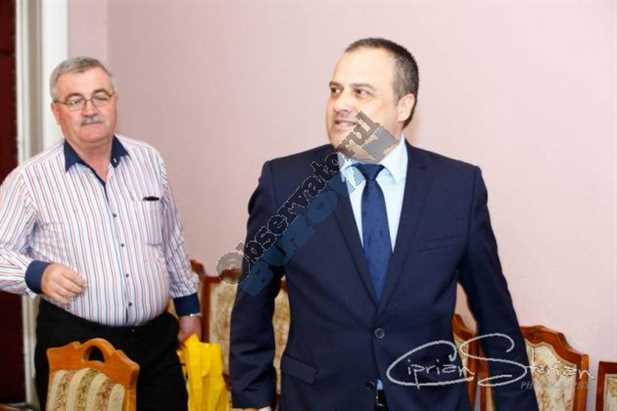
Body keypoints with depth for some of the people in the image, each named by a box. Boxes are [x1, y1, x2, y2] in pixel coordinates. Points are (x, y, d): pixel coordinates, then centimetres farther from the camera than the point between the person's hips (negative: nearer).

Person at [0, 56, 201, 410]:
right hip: (73, 344, -3)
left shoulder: (149, 161, 6)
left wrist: (189, 307, 17)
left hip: (156, 341, 3)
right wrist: (37, 275, -21)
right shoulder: (30, 179, -7)